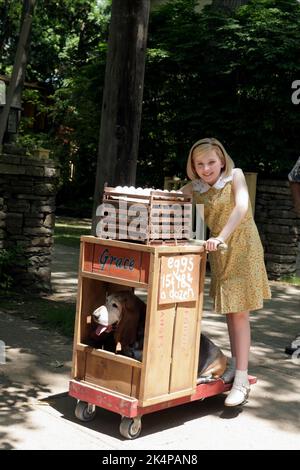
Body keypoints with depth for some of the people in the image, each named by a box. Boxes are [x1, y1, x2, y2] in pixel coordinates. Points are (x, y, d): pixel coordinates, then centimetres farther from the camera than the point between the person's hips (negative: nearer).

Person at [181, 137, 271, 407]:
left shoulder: (235, 175, -11)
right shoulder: (194, 188, 0)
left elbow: (241, 207, -24)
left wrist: (220, 237, -34)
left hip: (243, 249, -4)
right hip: (219, 254, 5)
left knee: (240, 312, -6)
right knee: (229, 311, 13)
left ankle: (242, 380, -3)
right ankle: (235, 364, 28)